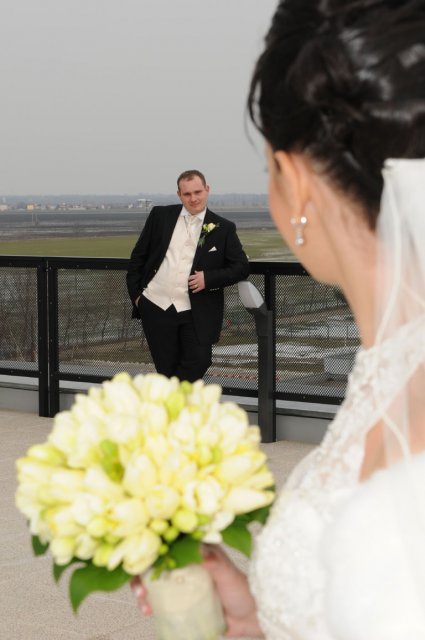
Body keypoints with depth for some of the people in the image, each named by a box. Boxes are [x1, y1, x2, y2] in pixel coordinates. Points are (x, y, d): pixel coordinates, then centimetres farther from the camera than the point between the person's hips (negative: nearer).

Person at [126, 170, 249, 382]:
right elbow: (138, 256, 12)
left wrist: (209, 278, -11)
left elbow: (241, 267, 2)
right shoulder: (160, 216, 7)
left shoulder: (223, 228, 3)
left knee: (198, 361, -8)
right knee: (166, 368, 5)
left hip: (196, 312, -1)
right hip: (156, 307, 1)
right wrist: (135, 293, 6)